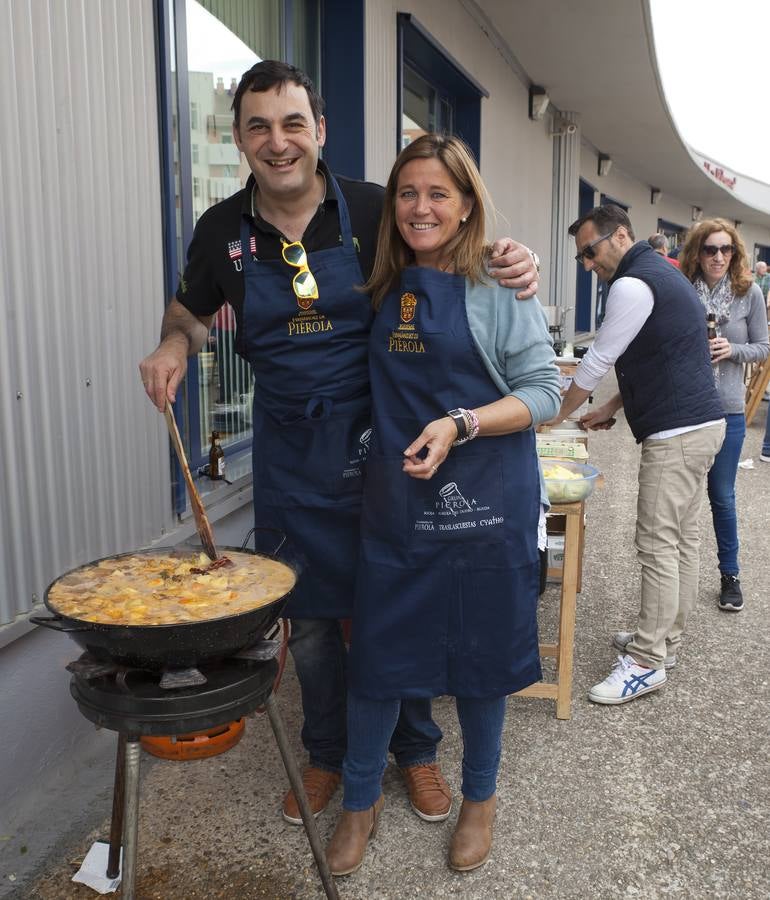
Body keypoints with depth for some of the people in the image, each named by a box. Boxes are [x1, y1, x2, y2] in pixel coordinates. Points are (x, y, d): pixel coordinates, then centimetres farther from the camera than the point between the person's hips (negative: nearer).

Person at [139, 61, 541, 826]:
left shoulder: (374, 210, -7)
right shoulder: (223, 230, -1)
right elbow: (191, 309, 16)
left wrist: (508, 269, -17)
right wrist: (173, 345, -7)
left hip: (379, 441, -2)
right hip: (290, 453, 2)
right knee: (309, 616, 14)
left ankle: (415, 749, 36)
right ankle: (328, 753, 39)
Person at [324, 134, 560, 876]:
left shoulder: (499, 287, -5)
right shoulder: (384, 290, 7)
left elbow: (543, 391, -8)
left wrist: (460, 425, -21)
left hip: (485, 502, -3)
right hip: (395, 500, 3)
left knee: (480, 654, 12)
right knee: (377, 651, 8)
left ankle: (479, 798, 38)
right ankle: (360, 802, 34)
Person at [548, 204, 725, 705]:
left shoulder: (634, 284, -14)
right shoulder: (662, 274, 19)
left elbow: (598, 361, -11)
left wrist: (555, 415, 3)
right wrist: (611, 409, 20)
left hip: (677, 434, -11)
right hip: (702, 424, 11)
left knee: (658, 545, -6)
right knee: (683, 538, 14)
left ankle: (648, 662, 2)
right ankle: (666, 639, 25)